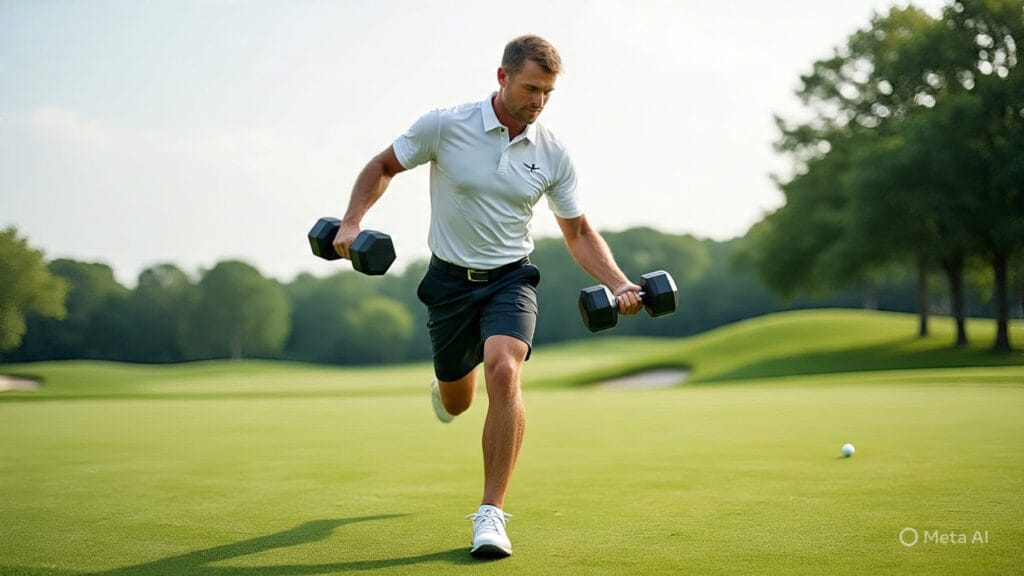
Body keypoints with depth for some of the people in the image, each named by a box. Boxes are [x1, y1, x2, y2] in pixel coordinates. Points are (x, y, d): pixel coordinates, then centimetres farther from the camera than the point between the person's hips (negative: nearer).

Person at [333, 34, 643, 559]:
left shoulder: (552, 154, -6)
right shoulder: (445, 126, -13)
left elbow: (578, 232, 4)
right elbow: (382, 167, 2)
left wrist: (618, 284, -10)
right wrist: (351, 221, -13)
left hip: (510, 278, 0)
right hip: (450, 279, 0)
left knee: (503, 370, -28)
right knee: (455, 403, 13)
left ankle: (491, 514, -19)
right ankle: (445, 387, 56)